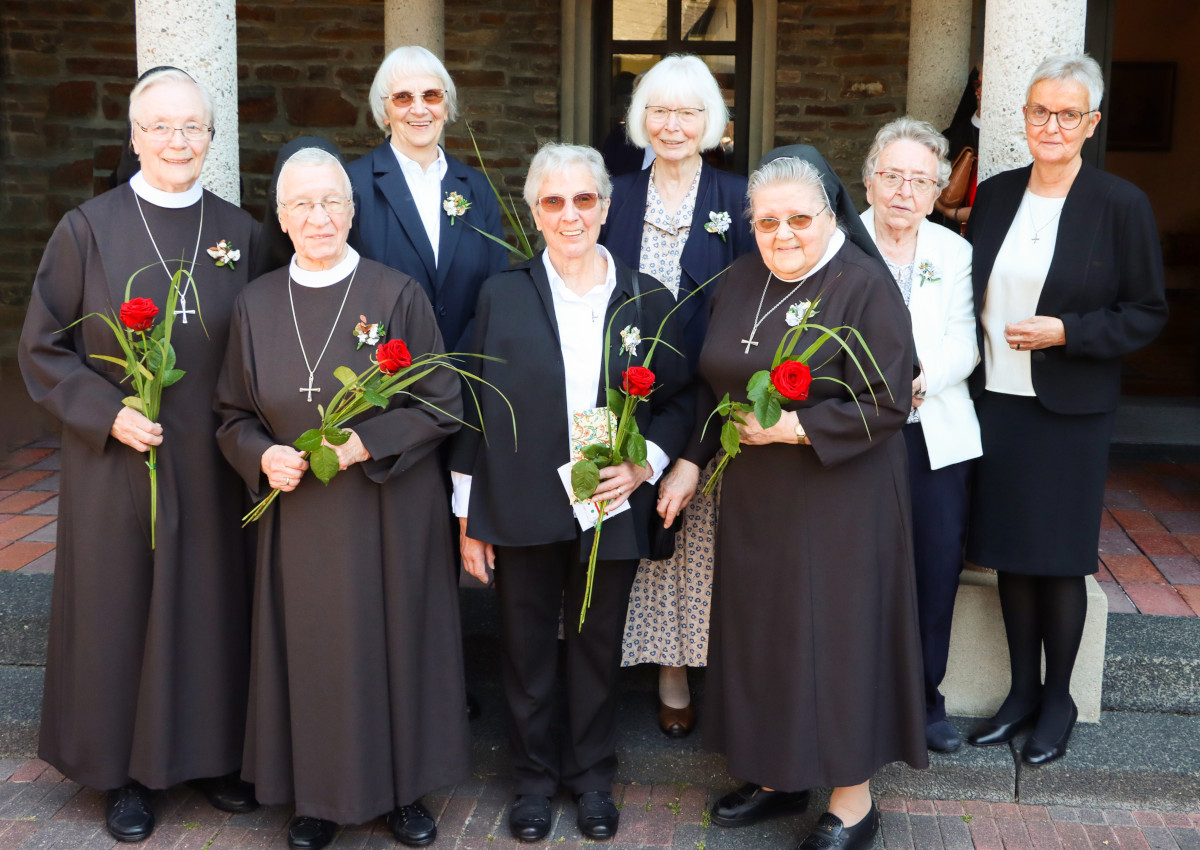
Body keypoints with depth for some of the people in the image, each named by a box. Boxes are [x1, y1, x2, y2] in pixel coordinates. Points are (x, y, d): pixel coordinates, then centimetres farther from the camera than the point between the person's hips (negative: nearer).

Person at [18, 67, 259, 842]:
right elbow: (42, 349, -2)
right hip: (117, 462, -2)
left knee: (213, 604, 10)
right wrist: (109, 414, -15)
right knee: (121, 606, 7)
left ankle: (212, 751, 29)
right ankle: (128, 770, 24)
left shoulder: (241, 233, 3)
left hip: (212, 467, 2)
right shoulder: (88, 230, -4)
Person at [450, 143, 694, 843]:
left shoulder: (648, 300, 1)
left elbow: (679, 399, 6)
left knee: (598, 647, 14)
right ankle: (535, 778, 31)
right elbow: (474, 409, 1)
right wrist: (469, 517, 0)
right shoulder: (502, 295, 0)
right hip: (523, 513, 0)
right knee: (528, 650, 11)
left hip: (613, 508, 1)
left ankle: (593, 776, 33)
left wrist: (645, 464, -11)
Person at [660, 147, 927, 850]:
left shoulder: (864, 287, -15)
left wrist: (796, 428, -21)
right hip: (754, 495, 7)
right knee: (761, 629, 14)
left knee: (835, 634, 1)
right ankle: (779, 775, 31)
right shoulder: (742, 281, 6)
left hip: (838, 496, -7)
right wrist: (693, 460, 8)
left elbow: (886, 403, -18)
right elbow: (716, 384, 14)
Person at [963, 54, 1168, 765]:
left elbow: (1147, 314, -4)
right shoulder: (995, 196, 6)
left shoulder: (1122, 206, -7)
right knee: (1010, 552, 10)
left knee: (1058, 559, 4)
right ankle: (1022, 691, 26)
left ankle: (1058, 699, 23)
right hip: (996, 401, 4)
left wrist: (1065, 331, -17)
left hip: (1070, 411, -4)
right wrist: (968, 367, 4)